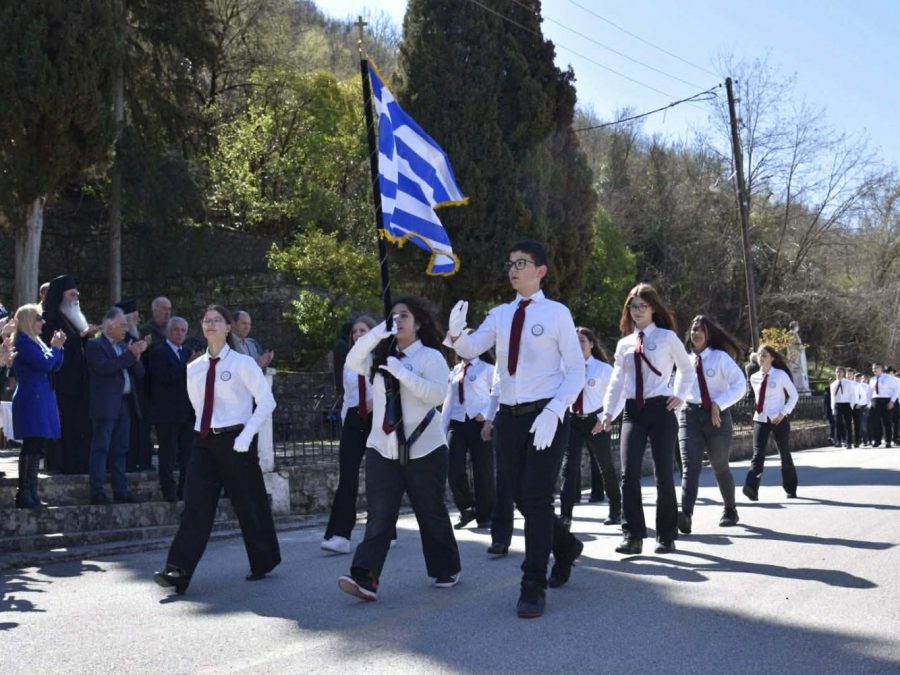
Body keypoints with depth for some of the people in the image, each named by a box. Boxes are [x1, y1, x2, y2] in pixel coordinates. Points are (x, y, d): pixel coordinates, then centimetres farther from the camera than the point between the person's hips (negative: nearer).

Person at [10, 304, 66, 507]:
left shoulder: (35, 342, 19)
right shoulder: (23, 342, -11)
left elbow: (55, 366, 18)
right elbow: (45, 364, -19)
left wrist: (57, 347, 6)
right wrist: (55, 347, -4)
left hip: (41, 399, 10)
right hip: (31, 400, -10)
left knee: (35, 448, 9)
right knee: (31, 447, -10)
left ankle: (31, 494, 12)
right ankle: (24, 494, -8)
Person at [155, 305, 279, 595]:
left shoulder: (242, 363, -5)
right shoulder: (194, 369, 9)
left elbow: (267, 401, -5)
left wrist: (246, 435, -12)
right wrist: (206, 431, 12)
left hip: (234, 442, -4)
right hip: (204, 441, 4)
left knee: (249, 505, 7)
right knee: (195, 506, -7)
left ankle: (262, 563, 26)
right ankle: (178, 571, -13)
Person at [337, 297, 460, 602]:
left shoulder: (431, 356, -3)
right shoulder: (380, 356, 13)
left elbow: (437, 394, -17)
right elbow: (352, 362, -3)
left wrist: (401, 372, -23)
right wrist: (377, 332, -14)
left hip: (423, 448, -4)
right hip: (382, 448, 4)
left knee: (431, 512, 8)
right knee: (379, 514, -7)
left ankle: (446, 570, 26)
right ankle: (365, 579, -15)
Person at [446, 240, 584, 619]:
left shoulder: (556, 314, -3)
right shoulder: (500, 315, 10)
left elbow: (576, 371, -4)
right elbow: (471, 350, -4)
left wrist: (553, 413, -17)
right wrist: (456, 334, -27)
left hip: (546, 417, -5)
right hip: (509, 417, 5)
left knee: (536, 499, -8)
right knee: (518, 497, 10)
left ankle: (534, 588, 3)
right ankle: (565, 546, 38)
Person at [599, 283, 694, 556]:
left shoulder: (666, 337, 2)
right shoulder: (624, 344, 14)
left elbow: (686, 368, 13)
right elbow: (617, 380, 14)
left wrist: (680, 395, 2)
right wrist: (608, 412, 5)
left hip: (660, 410, -3)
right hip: (633, 411, 3)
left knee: (663, 475, 1)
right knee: (629, 474, -9)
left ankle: (666, 536, 14)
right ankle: (632, 536, -5)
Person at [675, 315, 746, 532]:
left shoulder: (721, 358, -2)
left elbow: (740, 386, -8)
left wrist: (718, 404, -15)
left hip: (716, 416, -2)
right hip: (689, 415, 2)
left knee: (720, 467, 11)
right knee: (690, 465, -15)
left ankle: (730, 511, 33)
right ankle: (686, 515, -31)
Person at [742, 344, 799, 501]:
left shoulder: (781, 375, -6)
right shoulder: (754, 378, 6)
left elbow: (794, 395, -2)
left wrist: (783, 413, -11)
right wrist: (759, 410, 13)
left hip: (779, 420, -2)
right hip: (760, 419, 2)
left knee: (785, 454, 11)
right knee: (758, 454, -15)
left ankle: (790, 489, 28)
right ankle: (751, 489, -29)